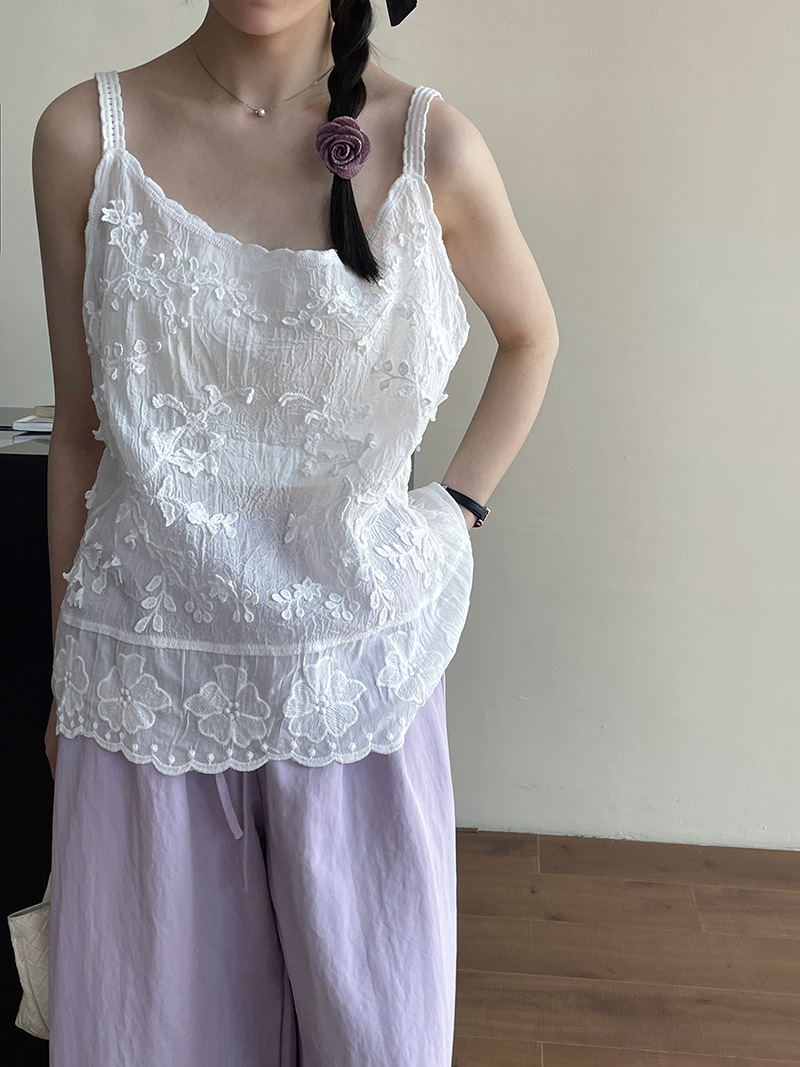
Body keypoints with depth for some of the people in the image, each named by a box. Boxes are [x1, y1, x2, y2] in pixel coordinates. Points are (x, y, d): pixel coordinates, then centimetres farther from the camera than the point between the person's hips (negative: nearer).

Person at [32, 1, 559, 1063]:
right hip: (150, 662, 1)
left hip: (358, 662, 0)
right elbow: (80, 428, 2)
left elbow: (532, 335, 13)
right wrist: (65, 675, 8)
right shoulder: (85, 135, -4)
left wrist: (458, 506, 3)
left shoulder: (433, 145, -6)